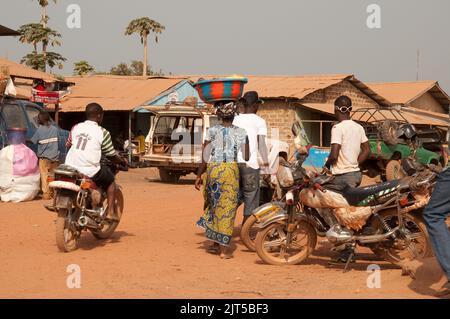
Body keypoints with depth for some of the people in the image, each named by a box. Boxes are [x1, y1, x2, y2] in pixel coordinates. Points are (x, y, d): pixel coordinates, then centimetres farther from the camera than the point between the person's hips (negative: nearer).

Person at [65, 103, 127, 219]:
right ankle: (110, 212, 13)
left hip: (70, 170, 5)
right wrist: (123, 161, 22)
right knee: (110, 180, 22)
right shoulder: (102, 132, -3)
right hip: (90, 172, -4)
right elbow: (111, 155, 2)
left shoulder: (75, 128, 8)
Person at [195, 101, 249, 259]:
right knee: (227, 208, 5)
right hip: (231, 170, -1)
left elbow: (205, 157, -2)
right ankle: (224, 248, 4)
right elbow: (246, 157, 2)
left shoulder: (212, 131, 0)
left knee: (214, 206, 18)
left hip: (212, 169, 1)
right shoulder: (241, 133, 1)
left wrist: (199, 176, 6)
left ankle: (215, 243, 24)